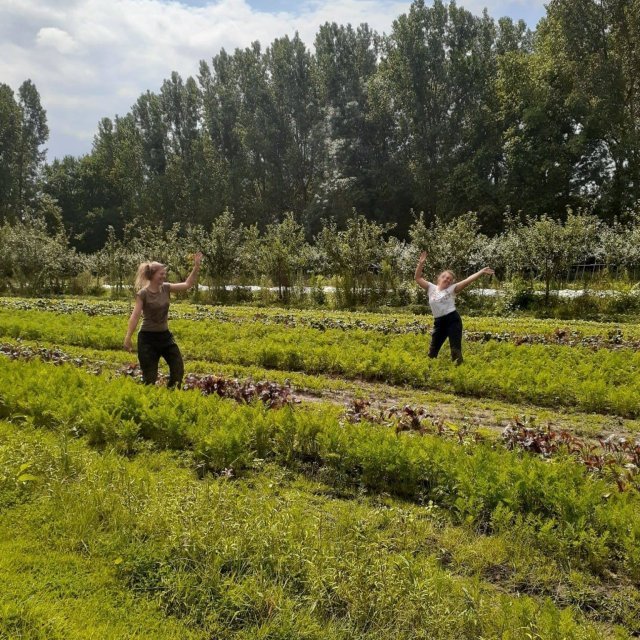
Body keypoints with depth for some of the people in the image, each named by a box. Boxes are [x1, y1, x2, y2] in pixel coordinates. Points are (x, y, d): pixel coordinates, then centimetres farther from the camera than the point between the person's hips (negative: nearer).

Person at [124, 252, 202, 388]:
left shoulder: (166, 288, 1)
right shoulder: (143, 293, -14)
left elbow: (187, 285, 1)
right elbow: (135, 316, -18)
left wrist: (196, 267, -8)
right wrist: (128, 338, -23)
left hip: (165, 335, 6)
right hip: (148, 337, -6)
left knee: (178, 367, 7)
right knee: (149, 375, 0)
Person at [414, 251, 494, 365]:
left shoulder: (452, 289, 2)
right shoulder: (431, 288, 7)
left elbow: (467, 281, -6)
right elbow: (418, 278, 3)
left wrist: (482, 271, -14)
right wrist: (421, 263, -8)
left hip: (453, 320, -2)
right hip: (439, 322, 2)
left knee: (455, 349, -3)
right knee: (433, 349, 10)